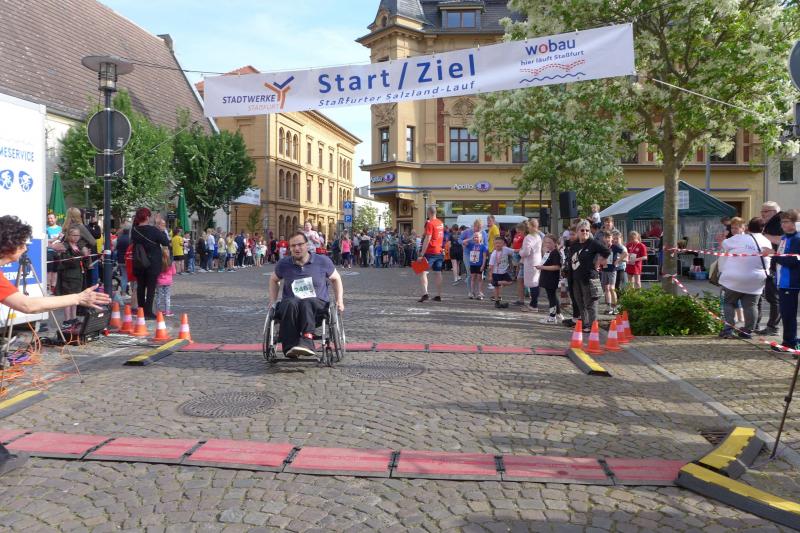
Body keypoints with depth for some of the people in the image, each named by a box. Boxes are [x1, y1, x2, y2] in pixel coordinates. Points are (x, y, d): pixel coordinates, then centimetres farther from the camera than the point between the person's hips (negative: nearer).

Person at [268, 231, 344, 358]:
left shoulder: (323, 261, 4)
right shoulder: (284, 264, 7)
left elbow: (336, 279, 18)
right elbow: (273, 280, 26)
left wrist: (339, 301, 7)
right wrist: (273, 302, 13)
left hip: (318, 304, -1)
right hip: (290, 304, 1)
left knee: (307, 303, -38)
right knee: (290, 303, -36)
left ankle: (306, 342, -53)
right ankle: (290, 347, -44)